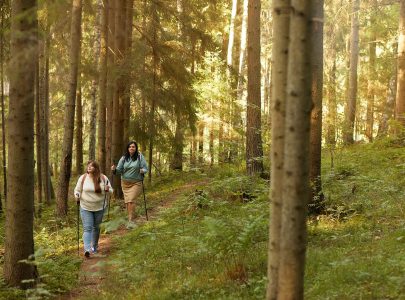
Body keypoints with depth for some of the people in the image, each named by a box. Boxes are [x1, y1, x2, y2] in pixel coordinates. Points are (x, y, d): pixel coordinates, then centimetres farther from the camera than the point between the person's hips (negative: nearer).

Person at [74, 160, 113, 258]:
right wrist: (77, 197, -16)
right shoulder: (83, 178, -4)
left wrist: (107, 190, -17)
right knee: (87, 228, -11)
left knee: (96, 227, 15)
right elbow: (77, 190, 5)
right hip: (85, 208, -1)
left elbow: (110, 190, 6)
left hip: (99, 208, 1)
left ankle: (94, 247, 31)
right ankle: (87, 249, -21)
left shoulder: (103, 178, -3)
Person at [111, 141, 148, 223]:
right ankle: (129, 217, 24)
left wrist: (143, 171, -25)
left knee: (131, 200, -15)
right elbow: (119, 170, 2)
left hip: (136, 183, -3)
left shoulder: (140, 157, -4)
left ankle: (131, 219, -11)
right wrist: (114, 169, -20)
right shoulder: (124, 158, 2)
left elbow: (145, 168, -3)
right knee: (127, 201, 8)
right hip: (125, 183, 3)